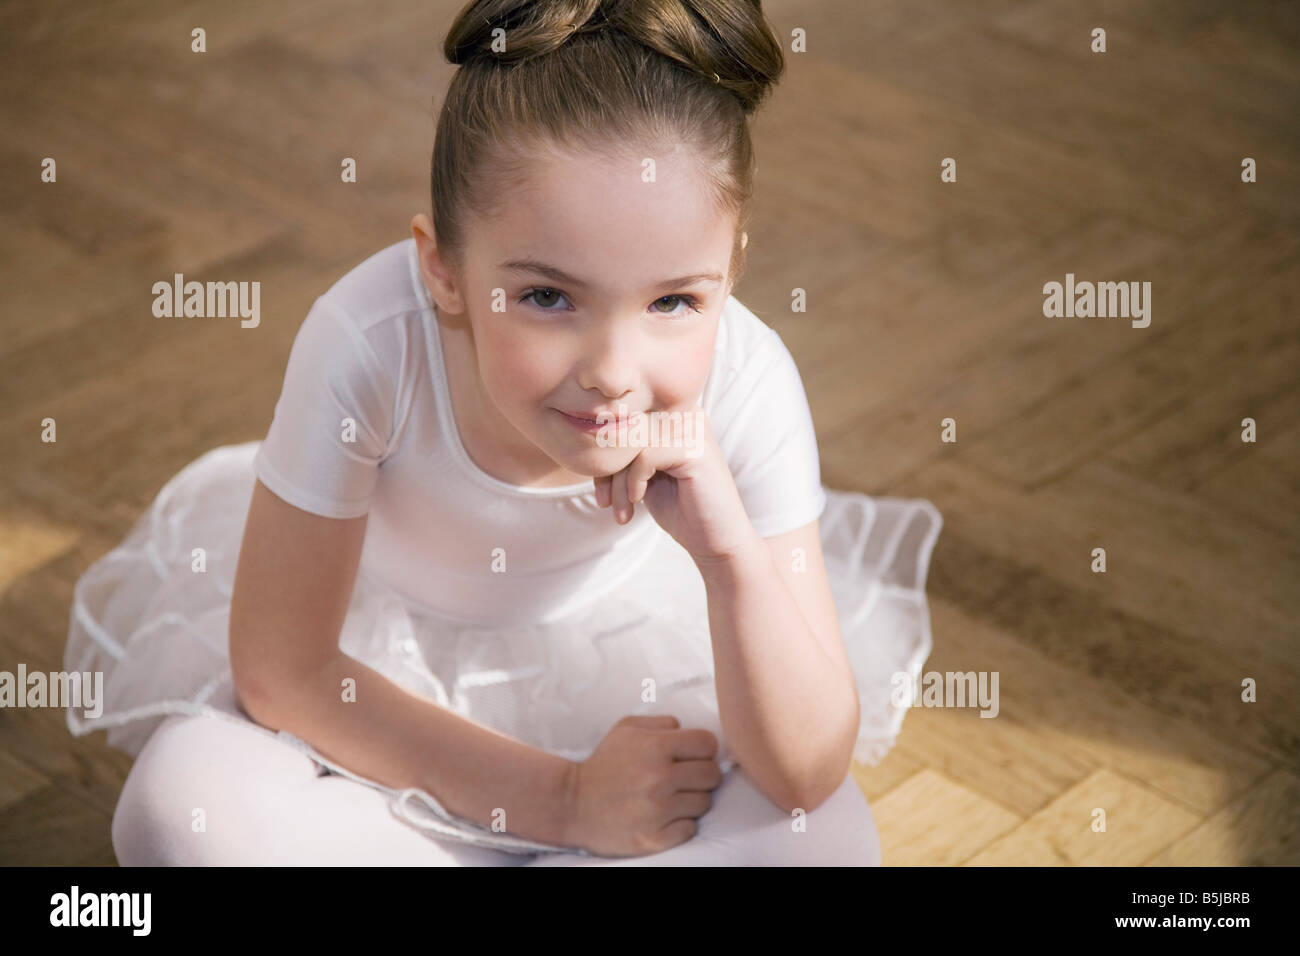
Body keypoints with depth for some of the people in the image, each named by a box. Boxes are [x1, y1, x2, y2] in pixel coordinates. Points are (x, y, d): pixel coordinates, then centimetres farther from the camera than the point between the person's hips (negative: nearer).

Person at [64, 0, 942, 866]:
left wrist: (731, 551, -44)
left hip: (620, 629, 1)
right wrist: (565, 797, -21)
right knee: (185, 808, -28)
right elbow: (280, 671, -21)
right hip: (382, 640, -1)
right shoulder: (368, 345, -35)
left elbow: (804, 779, -26)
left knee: (832, 840, -22)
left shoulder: (746, 385, -31)